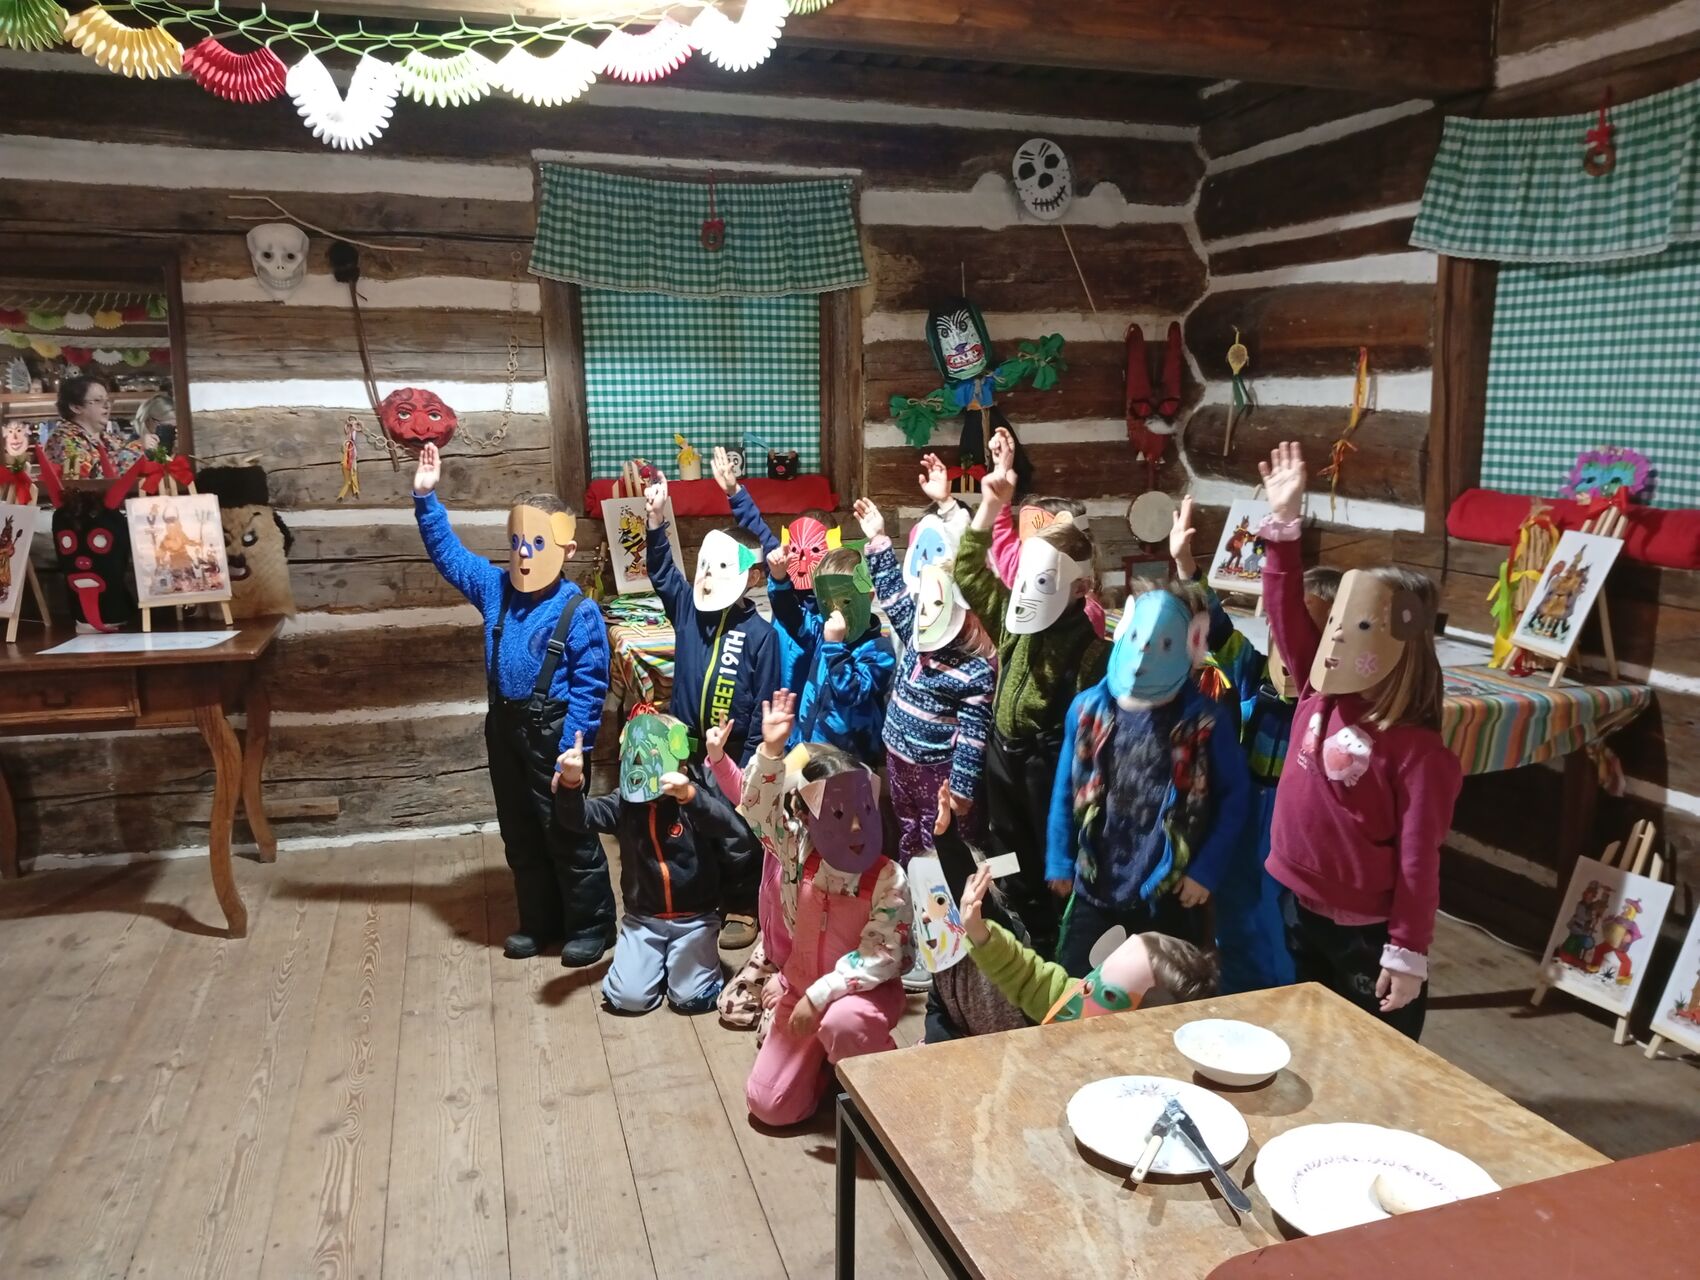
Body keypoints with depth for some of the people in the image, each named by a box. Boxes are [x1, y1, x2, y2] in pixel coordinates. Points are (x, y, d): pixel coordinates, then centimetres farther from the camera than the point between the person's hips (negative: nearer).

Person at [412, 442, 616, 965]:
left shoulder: (579, 612, -15)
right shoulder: (495, 588, 2)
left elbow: (589, 688, -15)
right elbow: (448, 553, 13)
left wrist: (571, 750, -19)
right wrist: (426, 500, 3)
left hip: (553, 733, -6)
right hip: (506, 726, 7)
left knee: (569, 836, 4)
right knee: (520, 836, 17)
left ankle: (592, 926, 20)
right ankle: (539, 922, 32)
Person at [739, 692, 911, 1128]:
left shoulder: (888, 879, -22)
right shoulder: (795, 852, -12)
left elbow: (880, 955, -24)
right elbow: (757, 807, -18)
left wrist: (819, 994, -28)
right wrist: (771, 751, -32)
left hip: (865, 990, -4)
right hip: (799, 985, 4)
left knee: (841, 1023, -41)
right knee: (769, 1106, 2)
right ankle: (821, 1053, 30)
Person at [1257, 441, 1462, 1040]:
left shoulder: (1415, 750, -19)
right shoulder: (1318, 695, -3)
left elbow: (1419, 859, -17)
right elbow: (1286, 613, -4)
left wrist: (1408, 953, -15)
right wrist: (1283, 521, -10)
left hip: (1367, 931, -6)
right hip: (1299, 910, 6)